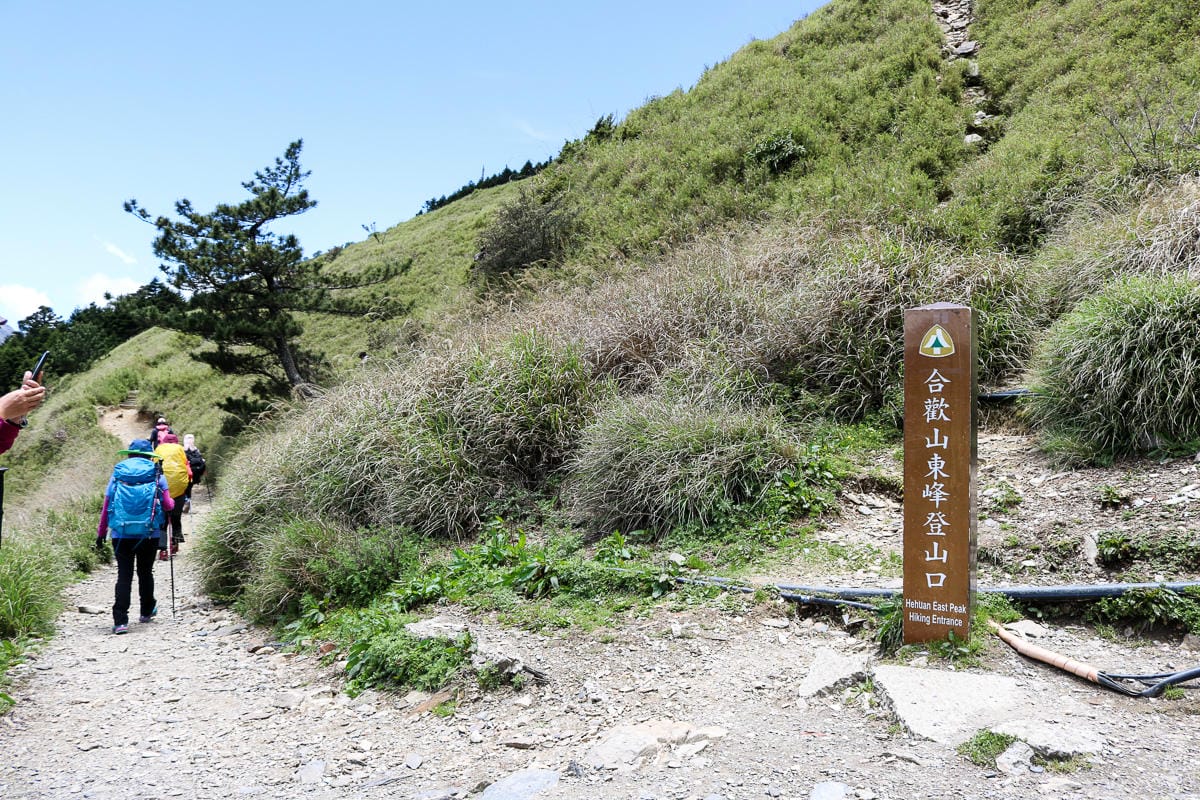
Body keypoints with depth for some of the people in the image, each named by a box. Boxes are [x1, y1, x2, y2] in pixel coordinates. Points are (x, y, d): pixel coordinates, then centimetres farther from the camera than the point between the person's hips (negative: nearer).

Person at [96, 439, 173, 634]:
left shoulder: (117, 474, 6)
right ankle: (147, 611, 33)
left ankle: (120, 620, -8)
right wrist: (172, 502, 21)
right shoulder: (156, 475, 2)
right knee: (145, 572, 16)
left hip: (121, 534, 1)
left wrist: (101, 533, 13)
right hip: (149, 533, 0)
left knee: (124, 575, 1)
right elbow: (168, 505, -3)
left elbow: (106, 506, 6)